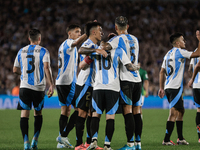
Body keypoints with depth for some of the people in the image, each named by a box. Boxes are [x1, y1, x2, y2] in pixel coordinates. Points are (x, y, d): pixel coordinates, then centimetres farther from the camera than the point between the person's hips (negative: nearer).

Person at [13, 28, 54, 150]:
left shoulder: (21, 51, 10)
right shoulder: (43, 51, 0)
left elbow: (15, 69, 14)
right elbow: (46, 68, -13)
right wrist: (51, 85, -14)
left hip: (24, 86, 1)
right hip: (39, 87, -1)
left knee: (24, 114, -3)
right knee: (38, 114, 17)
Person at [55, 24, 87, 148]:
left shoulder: (64, 45, 21)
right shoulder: (68, 42, -8)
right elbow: (77, 42, -33)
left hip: (61, 81, 10)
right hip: (68, 82, -10)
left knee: (66, 109, 11)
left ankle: (62, 141, 10)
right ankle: (63, 136, -11)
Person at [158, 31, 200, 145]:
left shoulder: (168, 54, 17)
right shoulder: (179, 52, -8)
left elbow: (162, 72, 18)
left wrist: (161, 88, 20)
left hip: (168, 87, 9)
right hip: (175, 88, -9)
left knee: (181, 111, 17)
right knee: (174, 113, -10)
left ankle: (180, 138, 20)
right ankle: (166, 140, -13)